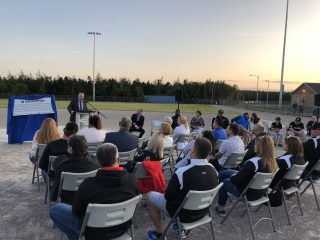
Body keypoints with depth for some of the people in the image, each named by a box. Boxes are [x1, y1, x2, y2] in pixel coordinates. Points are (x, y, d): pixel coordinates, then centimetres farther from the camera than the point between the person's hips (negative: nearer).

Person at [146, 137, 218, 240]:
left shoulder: (182, 172, -32)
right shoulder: (213, 170, -13)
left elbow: (168, 196, -17)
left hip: (183, 214, -5)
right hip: (203, 212, 6)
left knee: (150, 196, 14)